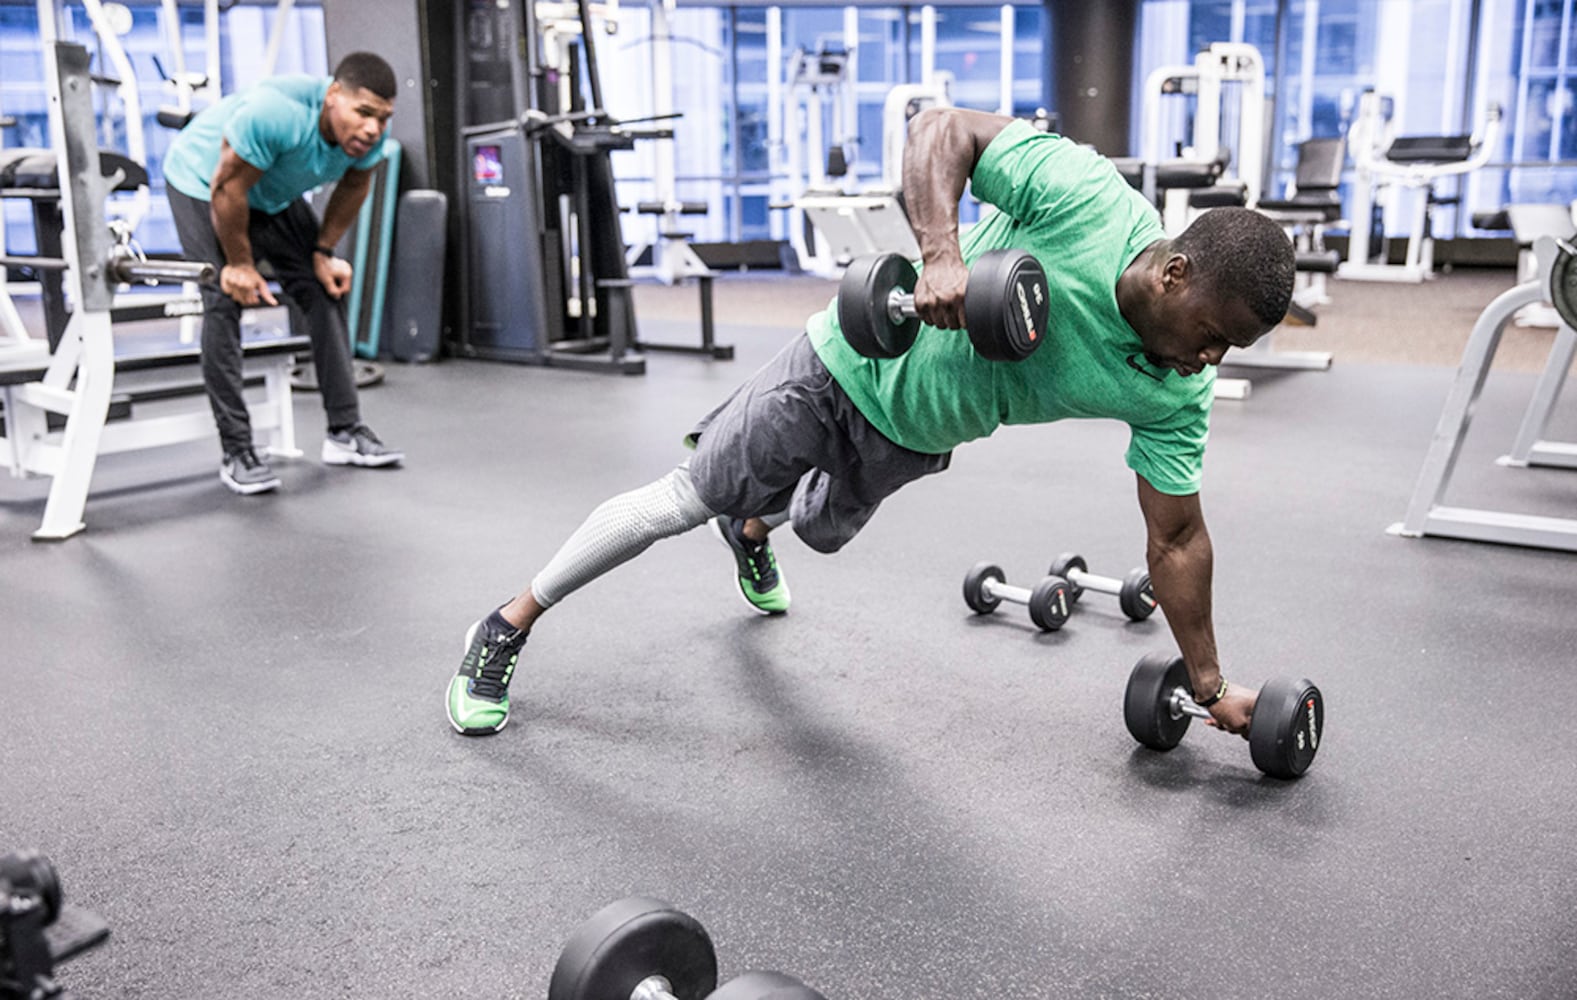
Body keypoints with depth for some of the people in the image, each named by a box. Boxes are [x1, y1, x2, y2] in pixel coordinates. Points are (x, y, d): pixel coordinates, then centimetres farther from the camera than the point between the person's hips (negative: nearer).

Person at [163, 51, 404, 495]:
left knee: (326, 292, -3)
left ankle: (346, 431, 2)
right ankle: (236, 451, -12)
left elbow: (353, 187, -1)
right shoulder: (275, 113, -41)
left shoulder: (369, 133, -21)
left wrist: (324, 251, -2)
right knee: (225, 301, -17)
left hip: (274, 194, 6)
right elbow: (228, 189, -30)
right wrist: (240, 264, -21)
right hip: (204, 181, -6)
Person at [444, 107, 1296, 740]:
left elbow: (1176, 538, -8)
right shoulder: (1086, 194, -32)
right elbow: (941, 127, -24)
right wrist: (941, 252, -41)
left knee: (821, 529, 29)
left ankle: (750, 533, 67)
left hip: (912, 440, 5)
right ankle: (509, 627, 18)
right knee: (685, 500, 0)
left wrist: (1211, 685, -3)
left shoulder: (1174, 396, -18)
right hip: (857, 365, -5)